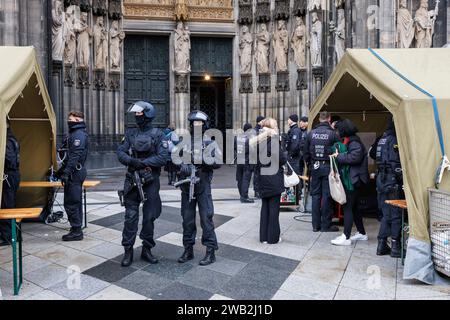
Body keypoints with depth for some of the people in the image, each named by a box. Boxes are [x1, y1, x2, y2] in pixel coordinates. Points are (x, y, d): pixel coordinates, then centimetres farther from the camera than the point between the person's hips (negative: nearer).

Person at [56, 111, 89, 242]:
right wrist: (61, 169, 27)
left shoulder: (79, 135, -15)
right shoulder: (75, 133, 19)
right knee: (76, 202, 16)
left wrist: (66, 172, -25)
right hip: (76, 172, 11)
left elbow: (75, 156, -23)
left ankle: (76, 231, 1)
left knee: (71, 203, -6)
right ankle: (76, 229, 25)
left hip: (74, 172, -11)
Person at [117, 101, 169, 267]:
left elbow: (163, 157, -11)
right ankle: (128, 251, 13)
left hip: (151, 180, -2)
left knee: (149, 217, 7)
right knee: (130, 216, 3)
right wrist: (131, 161, -19)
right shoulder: (130, 133, 8)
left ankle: (147, 250, 22)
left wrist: (143, 162, -20)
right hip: (132, 180, 2)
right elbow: (120, 152, 1)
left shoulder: (157, 134, -2)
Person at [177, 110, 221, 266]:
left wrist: (203, 160, -23)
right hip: (186, 186, 4)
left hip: (203, 185, -3)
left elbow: (218, 161, -9)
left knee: (206, 218, -1)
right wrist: (182, 165, -10)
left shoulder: (209, 142, 1)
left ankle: (211, 252, 9)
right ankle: (188, 250, 24)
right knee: (187, 219, 11)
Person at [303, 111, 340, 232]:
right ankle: (326, 225, 9)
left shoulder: (311, 133, 1)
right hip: (327, 167, -3)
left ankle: (316, 225, 14)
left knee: (315, 194, 9)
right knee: (326, 195, 3)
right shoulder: (332, 133, -9)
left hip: (315, 167, 3)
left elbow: (306, 151, 5)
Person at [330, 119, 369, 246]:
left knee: (348, 207, -7)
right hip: (349, 179, 10)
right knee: (353, 207, 17)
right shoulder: (348, 142, 15)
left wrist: (339, 156, -20)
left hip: (353, 180, -10)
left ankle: (346, 237, -2)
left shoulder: (354, 143, -15)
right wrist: (338, 156, 0)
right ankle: (362, 233, 29)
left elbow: (355, 157, -29)